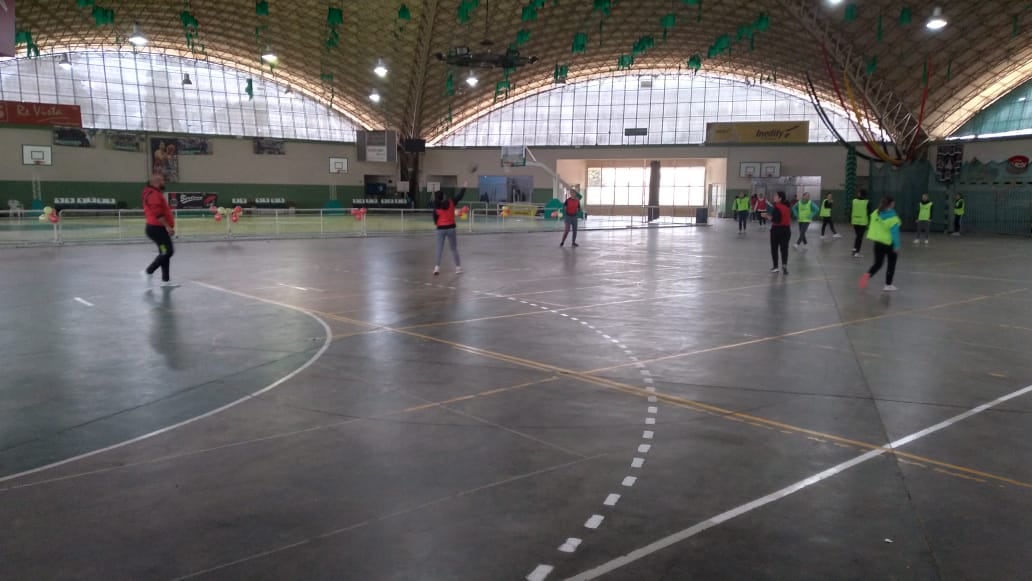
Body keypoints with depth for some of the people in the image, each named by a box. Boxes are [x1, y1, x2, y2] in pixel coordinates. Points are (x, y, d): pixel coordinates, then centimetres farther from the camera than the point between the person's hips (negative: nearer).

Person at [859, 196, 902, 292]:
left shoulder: (876, 213, 0)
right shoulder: (892, 216, -17)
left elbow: (873, 226, 9)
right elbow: (895, 232, -19)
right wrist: (897, 246, -16)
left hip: (878, 242, 5)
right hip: (889, 243, -5)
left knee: (877, 263, 9)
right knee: (891, 264, 13)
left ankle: (867, 274, -21)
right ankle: (888, 285, 15)